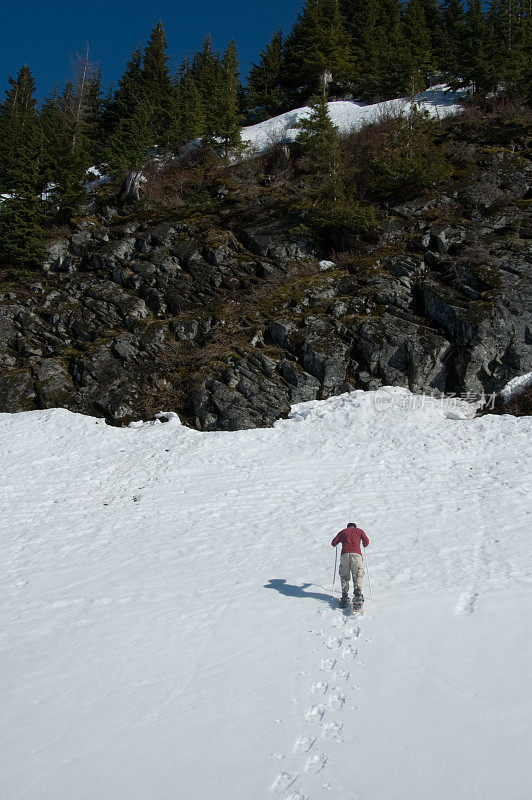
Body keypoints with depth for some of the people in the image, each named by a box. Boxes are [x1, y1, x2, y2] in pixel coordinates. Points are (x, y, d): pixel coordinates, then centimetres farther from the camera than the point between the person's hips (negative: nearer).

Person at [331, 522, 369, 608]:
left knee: (344, 577, 11)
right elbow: (366, 541, 16)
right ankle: (358, 596, -27)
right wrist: (364, 545, 39)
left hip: (345, 554, 1)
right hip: (356, 554, -1)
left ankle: (344, 598, -4)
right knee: (357, 576, -4)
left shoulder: (343, 532, 26)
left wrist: (335, 545, 45)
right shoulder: (359, 530, 25)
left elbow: (333, 543, 21)